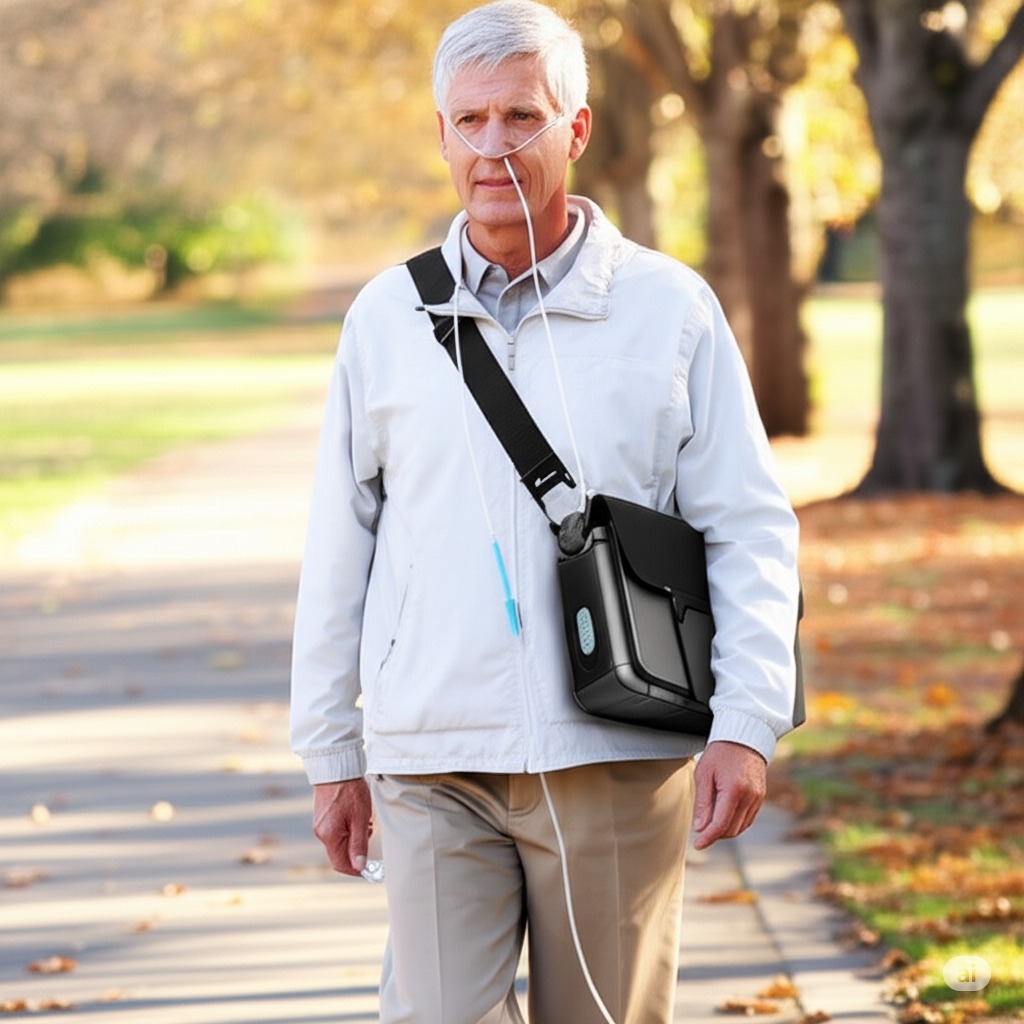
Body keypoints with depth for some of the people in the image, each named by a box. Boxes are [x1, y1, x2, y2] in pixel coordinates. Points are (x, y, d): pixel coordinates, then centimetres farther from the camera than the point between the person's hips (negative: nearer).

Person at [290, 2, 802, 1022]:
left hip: (618, 764, -1)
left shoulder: (668, 306, 2)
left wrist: (746, 726, -9)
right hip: (435, 766, 1)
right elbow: (339, 551, 12)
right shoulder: (387, 317, 7)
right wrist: (331, 754, 11)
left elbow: (750, 528, 2)